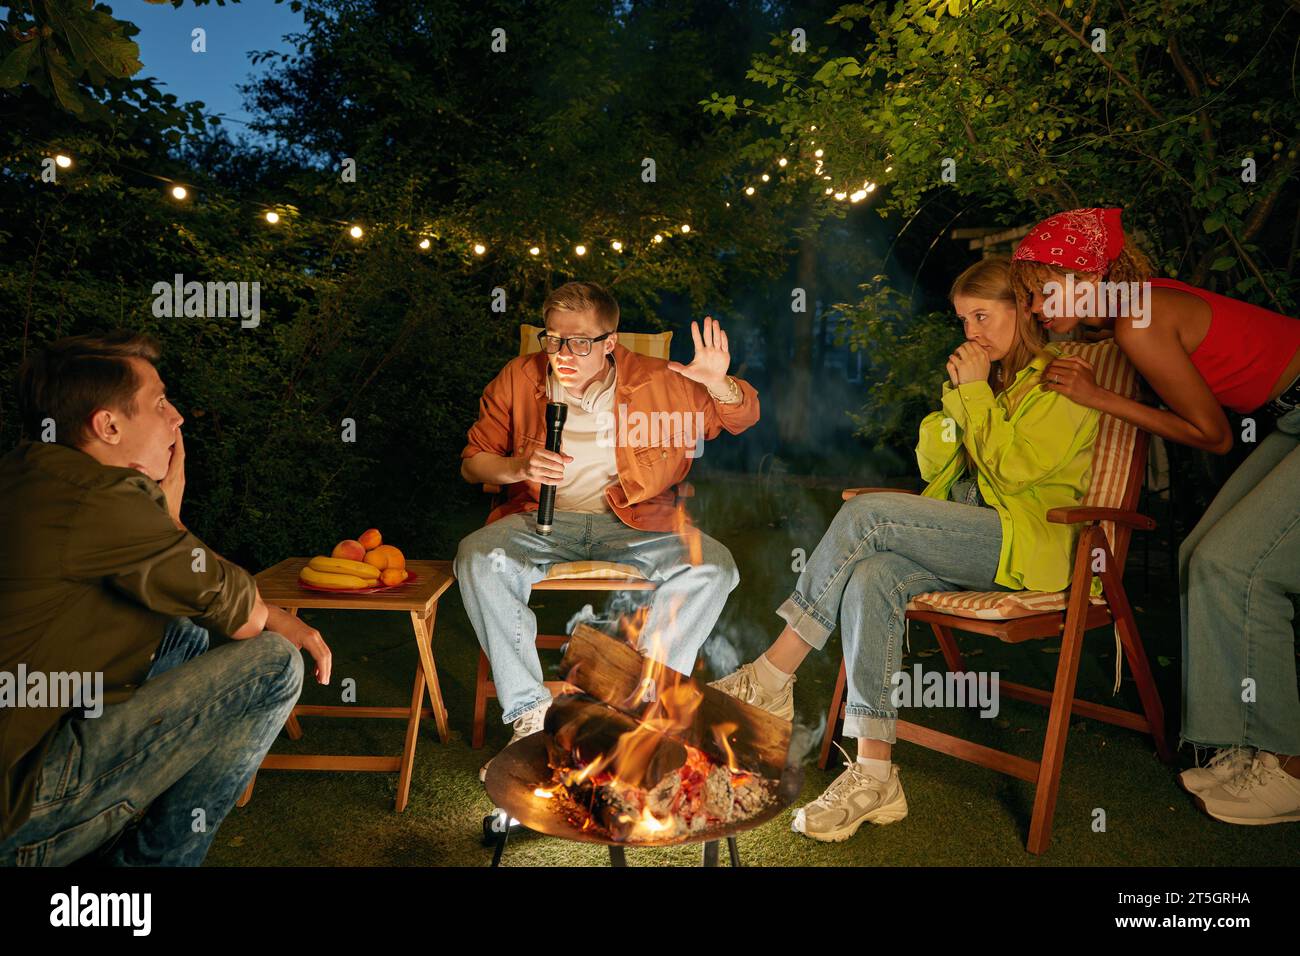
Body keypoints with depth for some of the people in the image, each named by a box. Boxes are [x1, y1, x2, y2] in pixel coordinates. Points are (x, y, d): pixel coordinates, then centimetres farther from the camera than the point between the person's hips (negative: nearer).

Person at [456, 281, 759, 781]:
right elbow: (472, 462, 9)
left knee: (712, 566, -27)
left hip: (632, 521, 0)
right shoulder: (518, 378, 5)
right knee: (478, 558, -31)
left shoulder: (656, 380, 3)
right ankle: (529, 711, -19)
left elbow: (744, 418, 9)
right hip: (542, 517, 1)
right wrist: (519, 468, -14)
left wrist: (718, 383, -15)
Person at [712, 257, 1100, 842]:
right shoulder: (986, 379, 24)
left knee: (865, 513, -27)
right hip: (967, 541, 7)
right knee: (869, 581, -27)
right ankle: (873, 776, -27)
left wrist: (975, 393, -7)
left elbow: (1013, 468, -12)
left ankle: (771, 677, -21)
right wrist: (956, 396, 4)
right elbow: (933, 469, 15)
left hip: (1027, 545, -6)